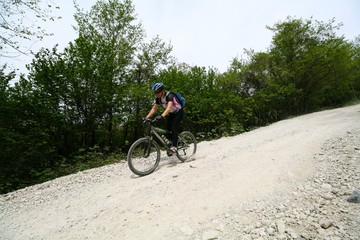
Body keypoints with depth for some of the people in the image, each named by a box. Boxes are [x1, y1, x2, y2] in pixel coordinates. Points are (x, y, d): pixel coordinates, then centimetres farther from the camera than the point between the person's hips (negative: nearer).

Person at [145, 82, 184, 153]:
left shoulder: (169, 95, -30)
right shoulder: (158, 98, -8)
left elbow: (169, 107, -46)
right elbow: (154, 109, -7)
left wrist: (162, 116, -60)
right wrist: (146, 117, -18)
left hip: (179, 112, -7)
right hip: (172, 113, 7)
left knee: (174, 127, -20)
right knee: (168, 128, -3)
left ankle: (174, 146, -18)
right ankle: (171, 143, 12)